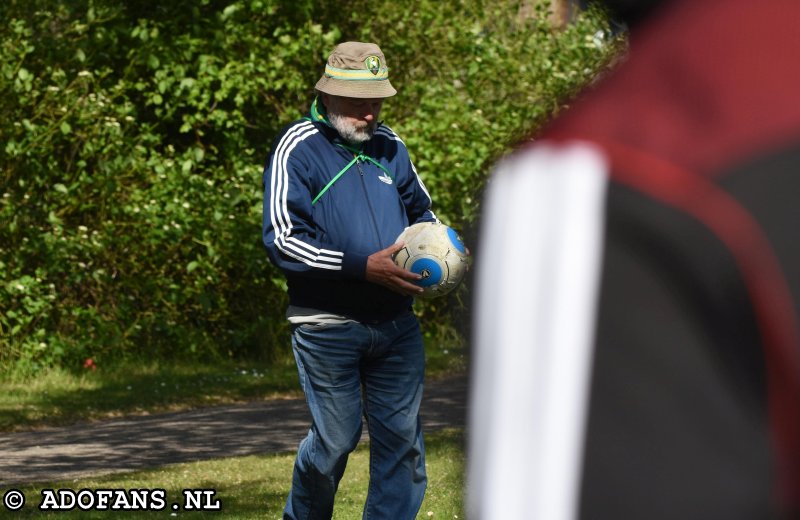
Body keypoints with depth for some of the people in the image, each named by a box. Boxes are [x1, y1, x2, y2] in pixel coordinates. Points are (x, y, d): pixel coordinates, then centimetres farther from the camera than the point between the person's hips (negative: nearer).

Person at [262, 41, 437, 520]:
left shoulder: (389, 145, 10)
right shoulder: (299, 148, -8)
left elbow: (420, 209, 25)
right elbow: (283, 239, -15)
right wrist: (364, 266, -22)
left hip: (396, 322, 5)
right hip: (328, 329, -5)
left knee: (402, 435, 4)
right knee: (337, 438, 3)